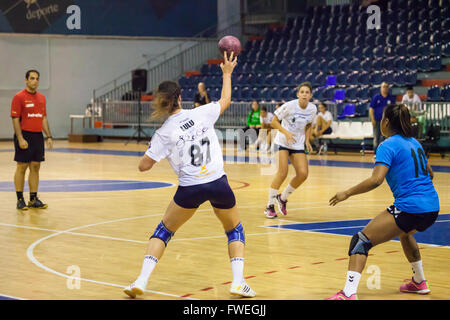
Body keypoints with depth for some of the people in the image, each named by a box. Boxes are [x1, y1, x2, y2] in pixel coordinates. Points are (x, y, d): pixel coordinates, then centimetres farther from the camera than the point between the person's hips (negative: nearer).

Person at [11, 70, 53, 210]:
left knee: (35, 167, 7)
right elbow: (15, 119, -11)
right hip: (24, 135, -6)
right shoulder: (19, 97, -7)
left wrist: (49, 137, 11)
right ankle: (20, 200, 4)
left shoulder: (41, 97, 12)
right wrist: (20, 139, -18)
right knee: (22, 167, -1)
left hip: (38, 136, 6)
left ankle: (33, 199, 12)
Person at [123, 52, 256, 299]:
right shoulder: (201, 113, 0)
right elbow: (226, 100, 20)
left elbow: (144, 166, -3)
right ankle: (238, 282, 6)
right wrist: (227, 73, 34)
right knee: (235, 230, 22)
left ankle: (141, 281, 6)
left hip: (190, 188, -1)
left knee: (164, 230, 18)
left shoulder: (164, 133, -5)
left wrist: (152, 149, 17)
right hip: (218, 183, 1)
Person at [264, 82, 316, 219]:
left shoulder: (312, 109, -2)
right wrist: (286, 133, -24)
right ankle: (270, 205, -5)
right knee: (282, 172, -18)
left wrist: (307, 140, 2)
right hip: (283, 141, -5)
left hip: (298, 144, 5)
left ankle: (283, 198, 15)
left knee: (303, 174, -9)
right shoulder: (289, 106, -17)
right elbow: (274, 122, -10)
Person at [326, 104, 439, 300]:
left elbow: (376, 180, -19)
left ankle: (348, 293, -23)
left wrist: (347, 193, -11)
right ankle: (419, 282, 47)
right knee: (404, 232, 40)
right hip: (432, 209, 9)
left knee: (361, 241, -8)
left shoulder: (388, 146, -7)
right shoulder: (414, 142, 17)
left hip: (409, 208, -9)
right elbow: (429, 173, 26)